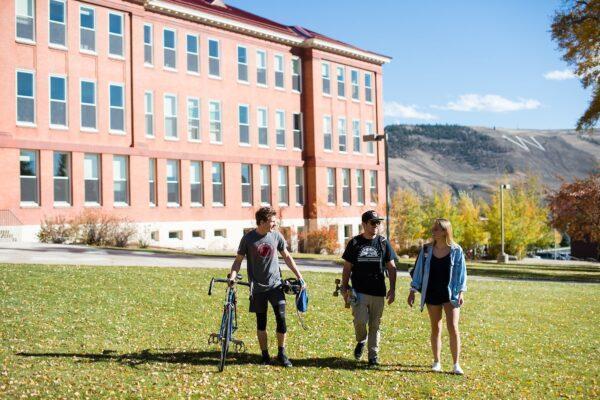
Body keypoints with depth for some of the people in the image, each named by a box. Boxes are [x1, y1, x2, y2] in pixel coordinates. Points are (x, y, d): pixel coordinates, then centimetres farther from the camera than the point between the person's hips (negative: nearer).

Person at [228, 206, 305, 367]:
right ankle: (265, 355, 18)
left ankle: (281, 353, 5)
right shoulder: (248, 238, -7)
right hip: (258, 287, -1)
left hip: (275, 284, 1)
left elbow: (286, 256, 11)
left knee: (281, 318, -9)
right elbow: (239, 260, 0)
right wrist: (232, 276, -18)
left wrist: (299, 277, 9)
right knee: (261, 323, 6)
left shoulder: (276, 236, 0)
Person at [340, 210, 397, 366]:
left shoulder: (383, 243, 6)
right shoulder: (354, 243, 4)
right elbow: (347, 268, 8)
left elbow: (391, 268, 8)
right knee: (360, 321, -13)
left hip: (378, 292, 1)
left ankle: (373, 356, 17)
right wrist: (344, 289, 1)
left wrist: (392, 289, 0)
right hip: (359, 291, -1)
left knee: (375, 325, 5)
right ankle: (361, 341, 17)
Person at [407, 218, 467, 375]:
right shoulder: (426, 250, 3)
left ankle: (456, 364, -2)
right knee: (436, 328, 10)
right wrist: (413, 290, 4)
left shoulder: (456, 250, -4)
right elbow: (419, 270, 6)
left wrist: (461, 292, -9)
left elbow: (461, 272, -2)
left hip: (450, 294, -3)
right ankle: (437, 362, 21)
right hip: (432, 294, 3)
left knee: (453, 328, -9)